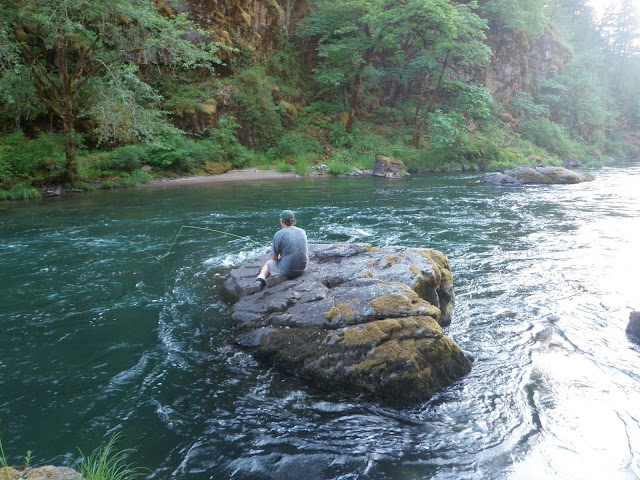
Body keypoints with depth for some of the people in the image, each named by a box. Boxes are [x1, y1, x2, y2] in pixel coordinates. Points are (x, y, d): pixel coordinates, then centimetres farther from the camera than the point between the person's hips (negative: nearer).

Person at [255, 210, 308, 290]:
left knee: (268, 264, 25)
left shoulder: (279, 234, -14)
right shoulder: (302, 231, 3)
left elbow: (274, 257, -10)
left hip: (287, 271, -5)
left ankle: (260, 279, 4)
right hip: (302, 268, 5)